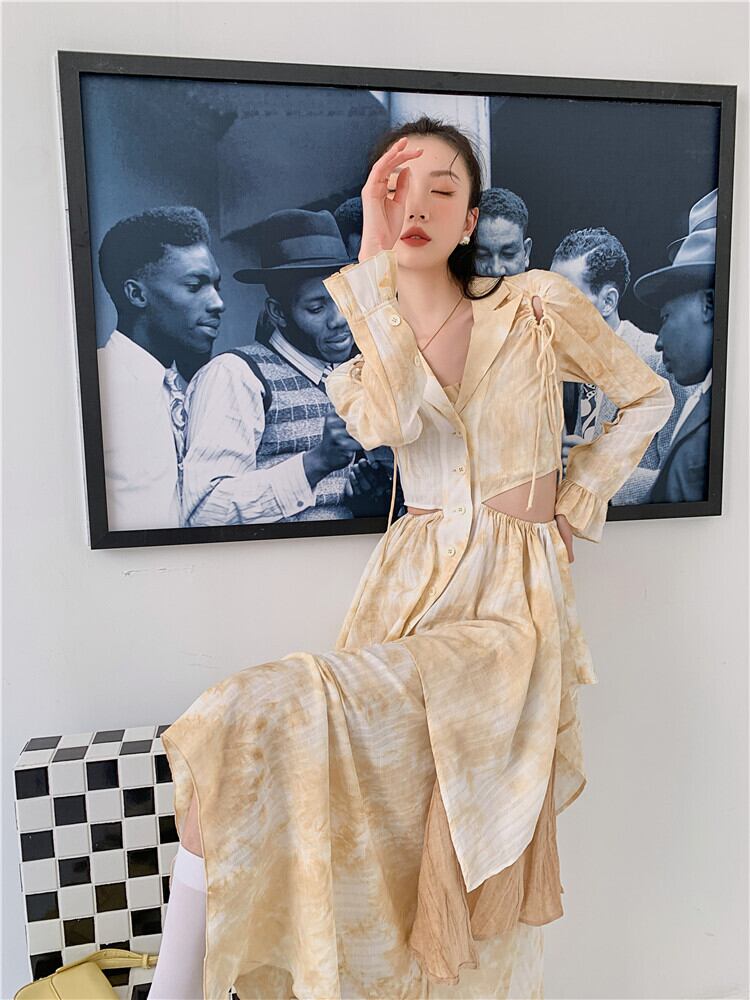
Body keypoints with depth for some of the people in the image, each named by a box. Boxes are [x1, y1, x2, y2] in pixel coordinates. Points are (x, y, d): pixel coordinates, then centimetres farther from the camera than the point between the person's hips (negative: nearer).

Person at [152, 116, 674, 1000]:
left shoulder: (539, 305, 0)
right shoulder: (366, 341, 8)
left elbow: (648, 398, 12)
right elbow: (390, 420, -16)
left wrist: (574, 501, 4)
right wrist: (375, 258, -14)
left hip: (509, 601, -3)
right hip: (407, 584, 3)